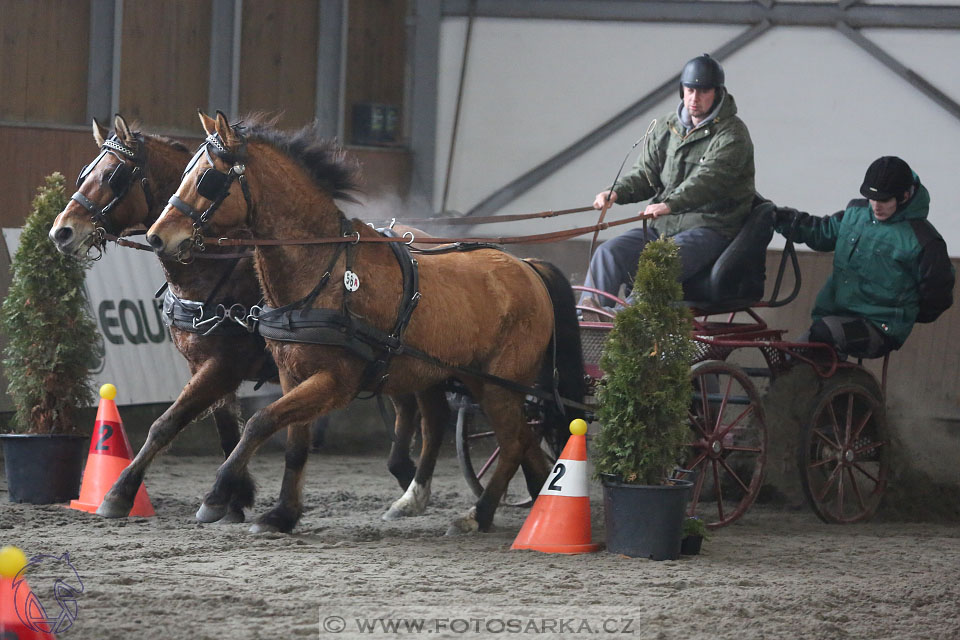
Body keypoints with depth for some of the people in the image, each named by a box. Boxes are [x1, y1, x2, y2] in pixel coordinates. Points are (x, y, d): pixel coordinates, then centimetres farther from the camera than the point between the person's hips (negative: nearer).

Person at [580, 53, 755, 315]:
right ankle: (583, 317, -29)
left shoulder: (732, 134, -6)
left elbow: (708, 179, -22)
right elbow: (645, 173, 16)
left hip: (708, 227, -6)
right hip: (662, 225, 6)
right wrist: (617, 192, -7)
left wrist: (670, 204, -38)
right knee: (608, 253, -16)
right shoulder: (666, 129, 16)